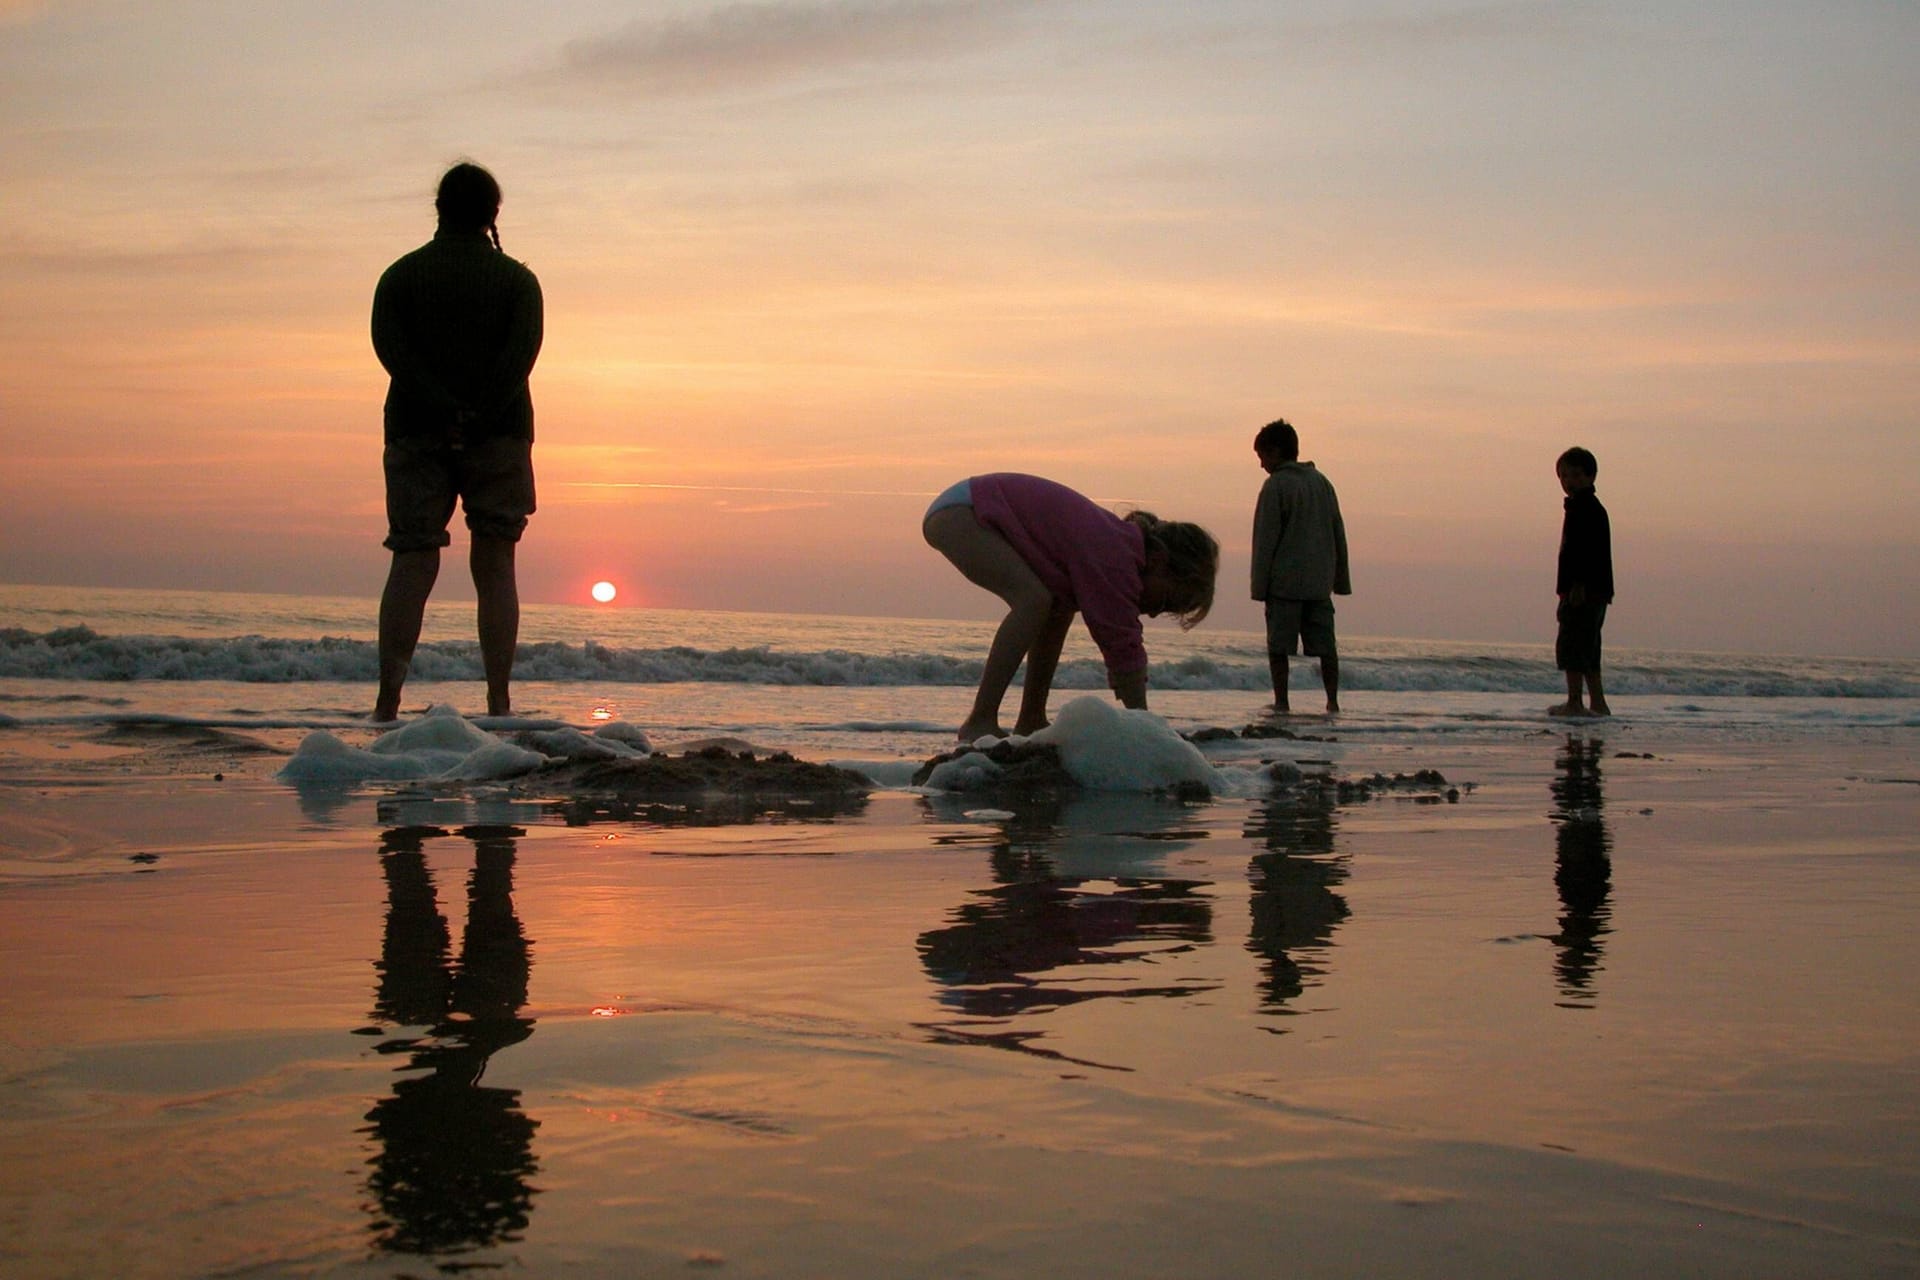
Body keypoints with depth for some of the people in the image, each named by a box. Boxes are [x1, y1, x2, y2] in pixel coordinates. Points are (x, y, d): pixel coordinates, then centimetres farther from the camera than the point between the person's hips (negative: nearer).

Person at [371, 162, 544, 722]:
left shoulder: (401, 275, 10)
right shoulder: (516, 279, 7)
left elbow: (388, 344, -6)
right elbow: (523, 349, -9)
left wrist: (443, 410, -15)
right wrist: (478, 417, -16)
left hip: (417, 431, 1)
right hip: (499, 436, -1)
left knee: (412, 565, 0)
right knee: (494, 567, 3)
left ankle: (388, 698, -11)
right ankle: (498, 702, -2)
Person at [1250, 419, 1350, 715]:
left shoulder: (1276, 485, -6)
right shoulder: (1322, 482, 13)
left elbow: (1266, 540, -8)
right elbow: (1339, 534, 16)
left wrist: (1259, 585, -6)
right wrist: (1341, 579, 21)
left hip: (1283, 581, -6)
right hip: (1319, 582, 6)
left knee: (1279, 645, -1)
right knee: (1324, 643, 8)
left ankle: (1281, 703, -4)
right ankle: (1333, 701, 4)